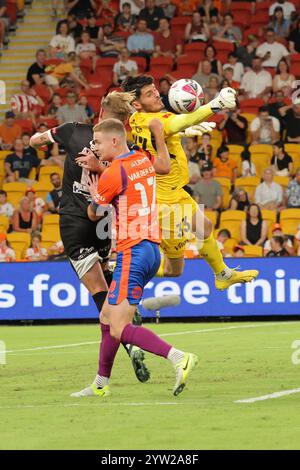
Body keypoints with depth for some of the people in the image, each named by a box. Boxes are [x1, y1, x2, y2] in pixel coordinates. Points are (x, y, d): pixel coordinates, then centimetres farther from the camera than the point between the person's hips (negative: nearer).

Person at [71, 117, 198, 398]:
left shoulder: (113, 173, -12)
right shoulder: (144, 160, 11)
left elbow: (92, 214, 2)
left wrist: (94, 197, 23)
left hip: (133, 252, -9)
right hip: (151, 250, 9)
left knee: (119, 330, -13)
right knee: (106, 316, 17)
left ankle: (178, 358, -27)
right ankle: (101, 384, 23)